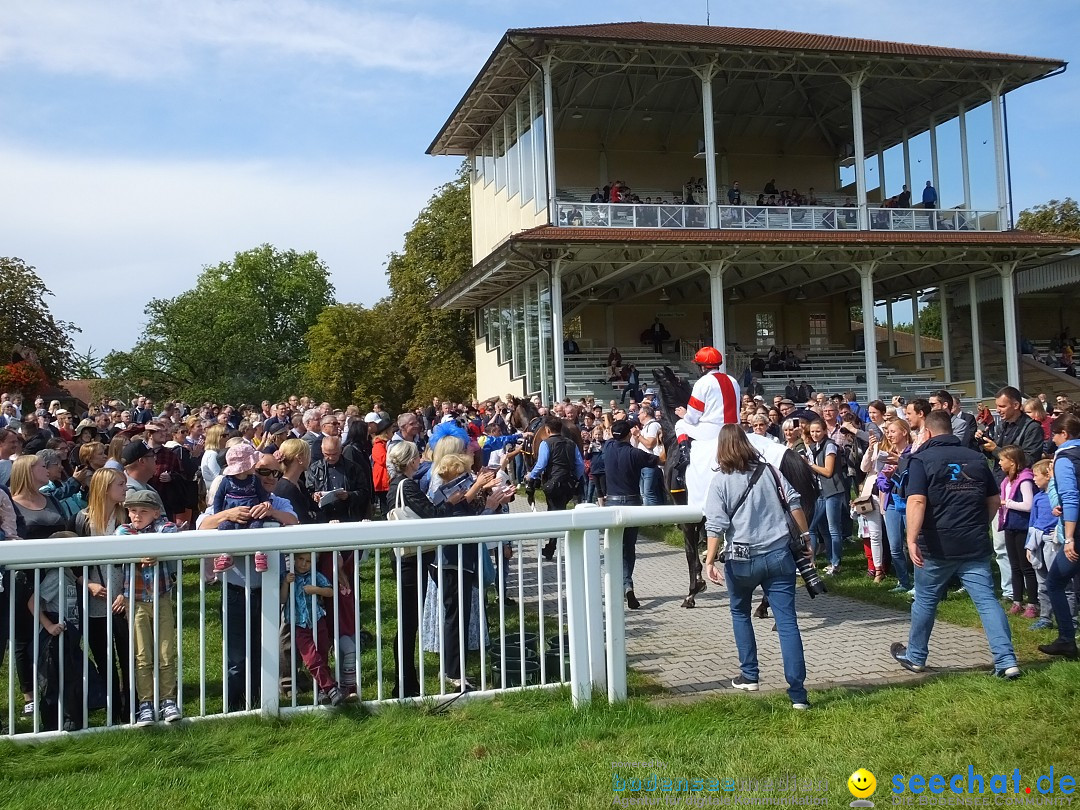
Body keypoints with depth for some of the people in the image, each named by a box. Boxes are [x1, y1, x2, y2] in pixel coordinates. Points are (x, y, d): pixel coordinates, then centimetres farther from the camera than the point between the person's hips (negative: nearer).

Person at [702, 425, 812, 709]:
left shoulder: (720, 481, -4)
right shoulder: (768, 470, 6)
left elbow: (716, 525, -13)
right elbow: (794, 502, 4)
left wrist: (710, 561, -13)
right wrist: (805, 535, 13)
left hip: (742, 560, -2)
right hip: (778, 555, 2)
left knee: (740, 613, 23)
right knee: (787, 621, -1)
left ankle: (749, 676, 25)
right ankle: (798, 692, -6)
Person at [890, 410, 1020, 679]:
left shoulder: (921, 459, -6)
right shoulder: (976, 458, 9)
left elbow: (917, 501, -19)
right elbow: (994, 500, 15)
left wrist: (912, 539, -22)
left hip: (937, 546, -3)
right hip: (975, 545, 3)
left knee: (925, 601, 11)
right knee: (987, 600, 2)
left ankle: (914, 657, 25)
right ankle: (1007, 661, -6)